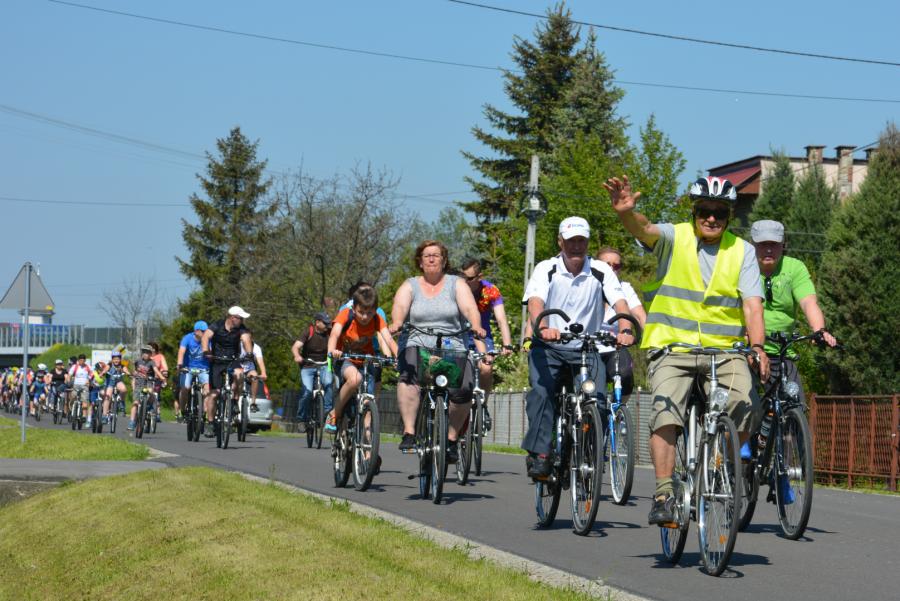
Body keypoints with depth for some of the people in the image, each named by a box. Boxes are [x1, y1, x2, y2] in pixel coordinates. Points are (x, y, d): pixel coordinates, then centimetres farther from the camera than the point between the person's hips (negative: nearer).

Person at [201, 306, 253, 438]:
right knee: (213, 393, -5)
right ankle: (210, 423, 5)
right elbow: (206, 336, -23)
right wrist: (206, 351, -43)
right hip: (217, 362, -1)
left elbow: (246, 339, -22)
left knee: (239, 374, -33)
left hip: (233, 360, 1)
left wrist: (249, 353, -42)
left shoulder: (241, 329, -5)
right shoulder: (217, 326, -9)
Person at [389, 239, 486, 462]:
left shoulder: (456, 284, 10)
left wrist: (476, 326, -29)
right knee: (408, 376, -34)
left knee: (463, 390, -25)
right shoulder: (410, 286, 11)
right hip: (416, 345, 0)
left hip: (452, 347, 0)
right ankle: (409, 433, -33)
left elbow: (470, 308, -6)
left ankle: (451, 437, -4)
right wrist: (397, 323, -33)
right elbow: (399, 306, -9)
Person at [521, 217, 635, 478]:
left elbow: (620, 302, -14)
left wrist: (625, 329, -36)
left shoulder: (601, 271, -1)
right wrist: (543, 328, -42)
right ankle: (540, 455, -24)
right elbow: (535, 302, -20)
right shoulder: (546, 269, -4)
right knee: (541, 391, -25)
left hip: (587, 349, 1)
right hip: (549, 348, -1)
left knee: (596, 397, -20)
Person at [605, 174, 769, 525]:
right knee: (665, 413, -22)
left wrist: (757, 347, -19)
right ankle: (663, 496, -19)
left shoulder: (742, 251, 6)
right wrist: (626, 213, -43)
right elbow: (644, 230, -19)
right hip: (672, 346, -1)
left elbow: (752, 303, -2)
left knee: (746, 406, -20)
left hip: (725, 349, 2)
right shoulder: (674, 238, 2)